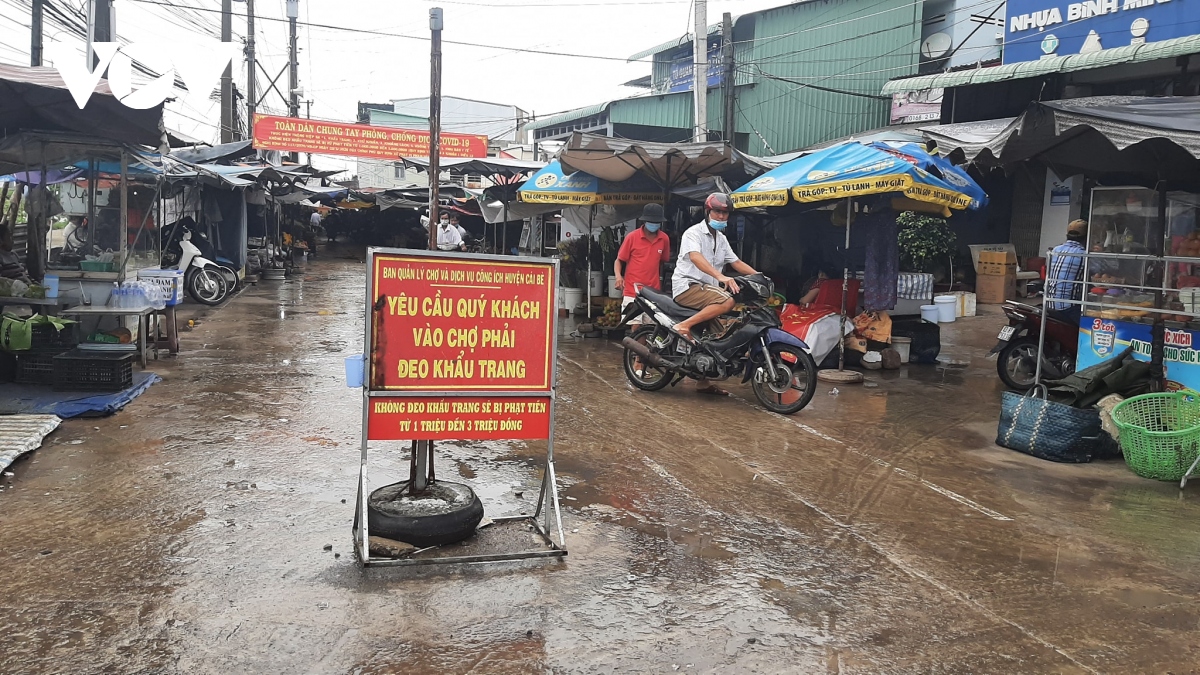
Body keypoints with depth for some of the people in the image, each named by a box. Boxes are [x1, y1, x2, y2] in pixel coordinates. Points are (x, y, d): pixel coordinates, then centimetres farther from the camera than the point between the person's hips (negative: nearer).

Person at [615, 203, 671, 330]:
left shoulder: (664, 239, 4)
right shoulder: (632, 237, -3)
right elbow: (619, 260, 2)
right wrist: (618, 276, -15)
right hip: (632, 291, -3)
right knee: (636, 327, -6)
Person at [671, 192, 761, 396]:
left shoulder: (721, 239, 20)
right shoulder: (694, 232, -8)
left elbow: (736, 262, 21)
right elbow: (695, 257, -27)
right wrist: (721, 276, -42)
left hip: (706, 288, 9)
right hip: (687, 286, -9)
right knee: (727, 301, -31)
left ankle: (703, 382, 8)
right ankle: (684, 326, -31)